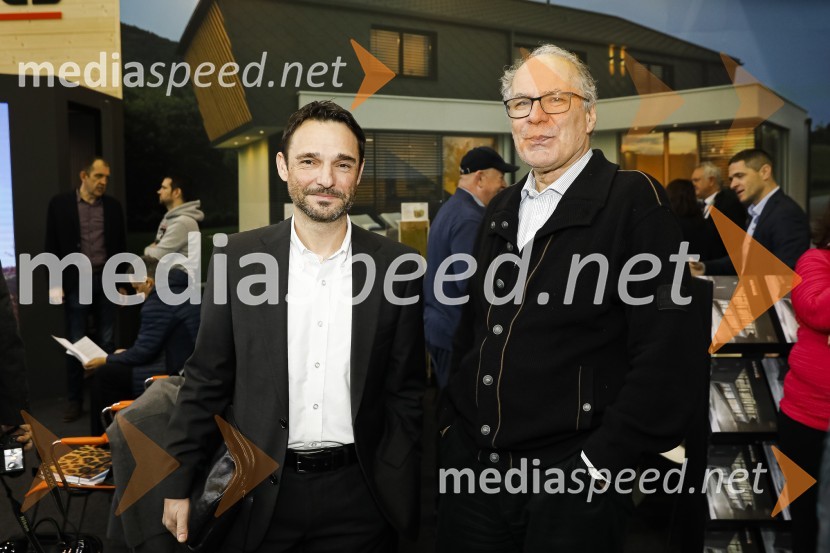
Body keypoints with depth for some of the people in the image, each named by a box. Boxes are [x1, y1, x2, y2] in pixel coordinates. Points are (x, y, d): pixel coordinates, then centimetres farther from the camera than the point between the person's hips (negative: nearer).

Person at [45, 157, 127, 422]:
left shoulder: (113, 206, 6)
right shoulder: (60, 203, 0)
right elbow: (52, 246, 0)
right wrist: (54, 282, -7)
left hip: (106, 281, 2)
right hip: (75, 282, -2)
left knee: (107, 341, 7)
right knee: (76, 343, 3)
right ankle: (74, 400, 12)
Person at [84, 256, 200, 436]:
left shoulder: (158, 302, -15)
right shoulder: (179, 290, 16)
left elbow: (143, 351, -12)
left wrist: (106, 360, 2)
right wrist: (126, 354, 24)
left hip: (175, 373, -10)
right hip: (184, 366, 10)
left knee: (103, 375, -1)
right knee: (115, 368, 20)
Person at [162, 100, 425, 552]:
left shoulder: (397, 266, -6)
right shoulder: (237, 258, -5)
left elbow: (407, 393, 0)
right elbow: (206, 382, 1)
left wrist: (403, 494, -2)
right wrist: (178, 485, 2)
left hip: (360, 497, 0)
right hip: (262, 493, 1)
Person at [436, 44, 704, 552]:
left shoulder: (635, 199, -9)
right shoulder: (501, 211, 10)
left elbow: (672, 353, -15)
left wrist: (601, 463, -16)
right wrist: (452, 422, 9)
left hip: (571, 486, -5)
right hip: (472, 467, 6)